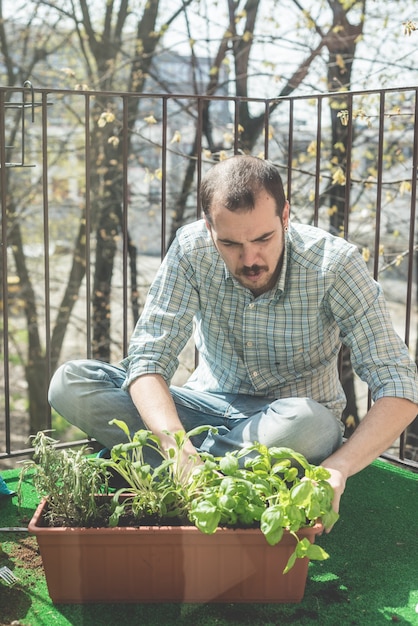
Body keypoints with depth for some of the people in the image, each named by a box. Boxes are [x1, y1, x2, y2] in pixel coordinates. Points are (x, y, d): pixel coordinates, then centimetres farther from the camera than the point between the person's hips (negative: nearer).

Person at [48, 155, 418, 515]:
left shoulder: (334, 263, -22)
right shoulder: (192, 250, -16)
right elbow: (148, 360, -18)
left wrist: (337, 468, -42)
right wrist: (176, 444, -38)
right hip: (210, 405, 2)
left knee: (308, 425, -40)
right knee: (70, 382, -18)